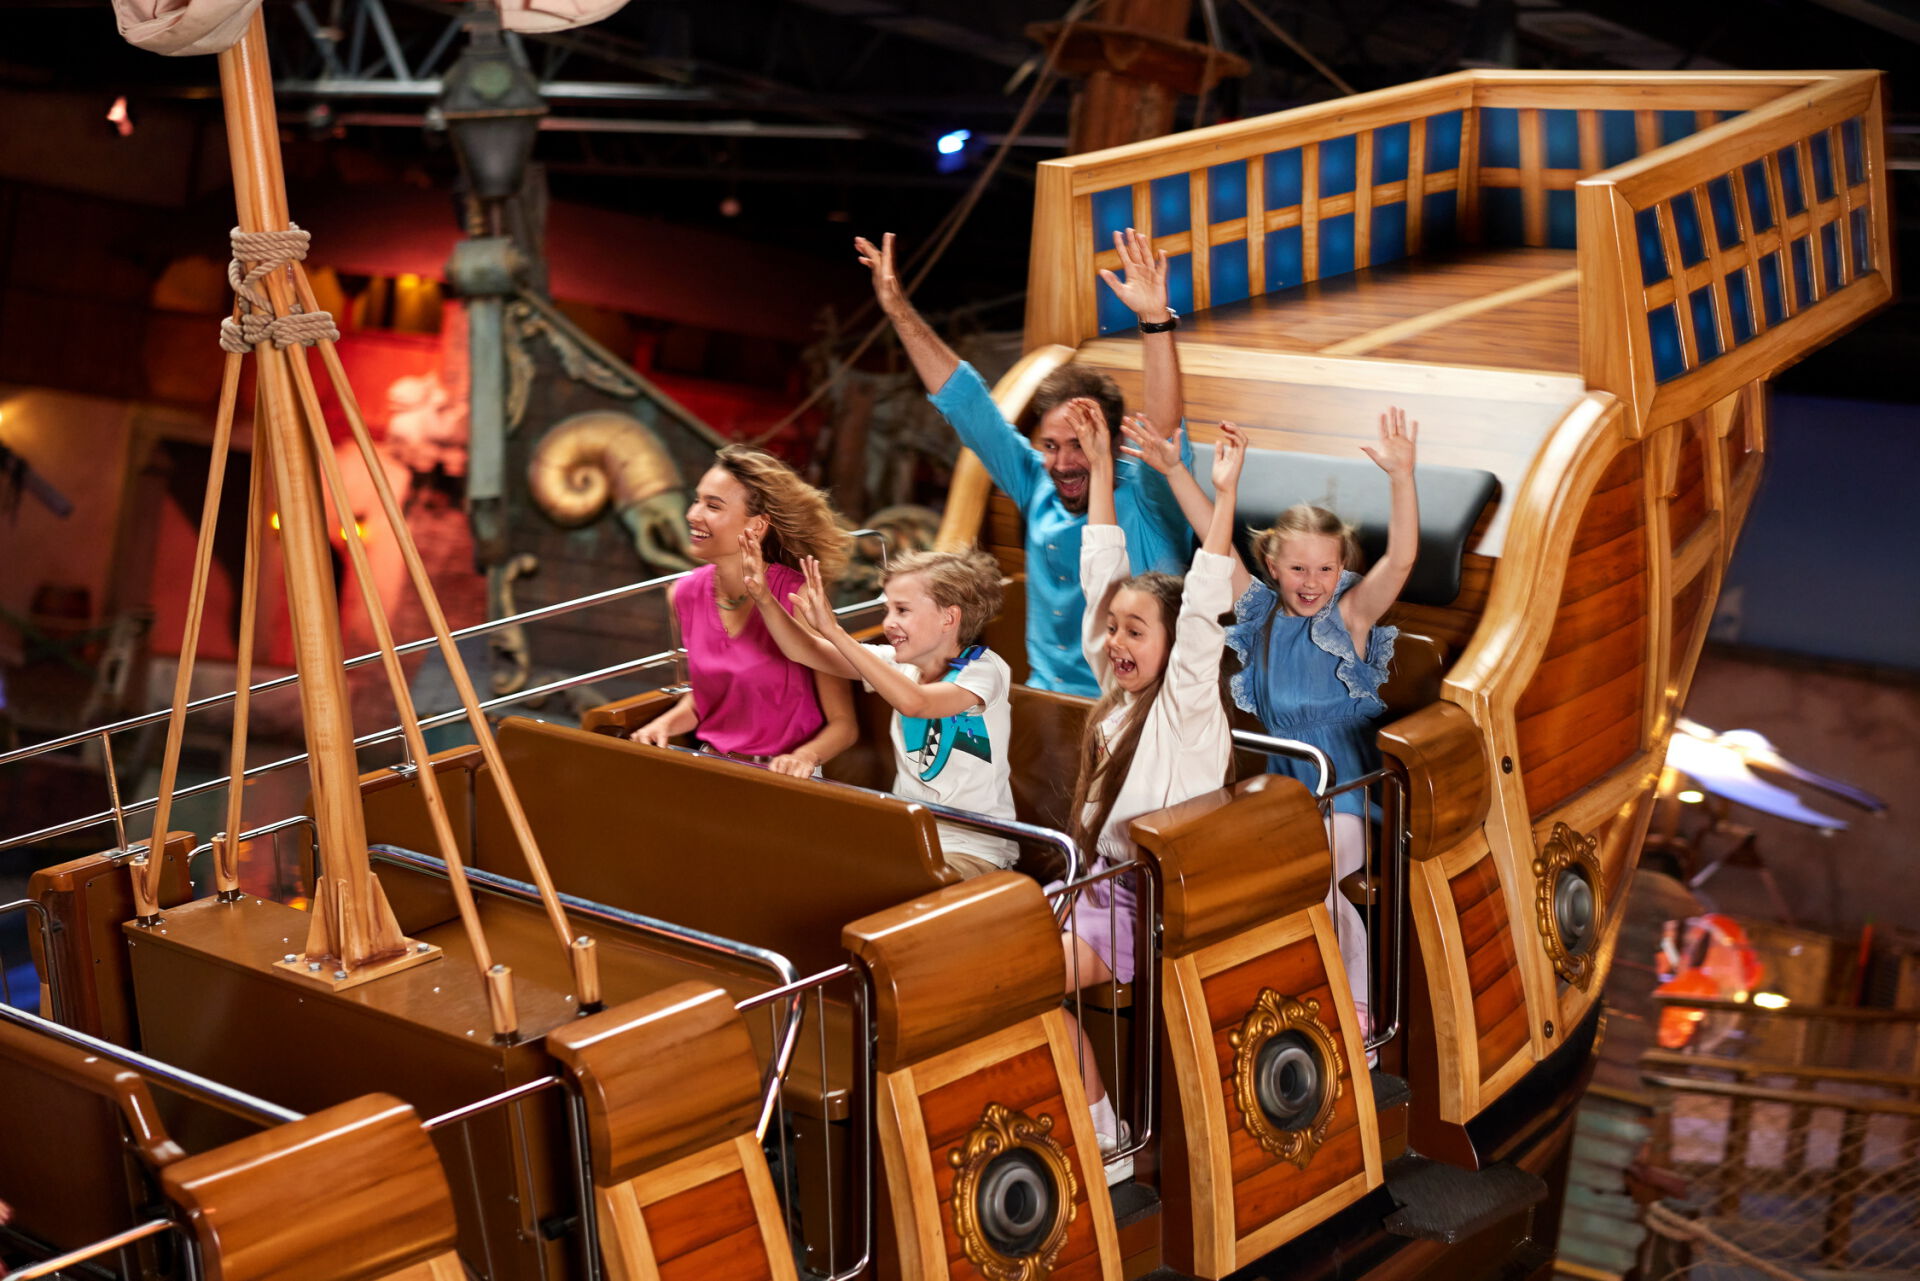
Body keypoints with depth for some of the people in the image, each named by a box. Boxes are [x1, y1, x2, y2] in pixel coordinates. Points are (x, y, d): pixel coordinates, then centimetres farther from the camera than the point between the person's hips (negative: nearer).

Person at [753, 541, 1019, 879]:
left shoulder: (985, 670, -13)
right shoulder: (899, 662, 5)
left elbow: (914, 702, -32)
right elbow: (804, 652, 1)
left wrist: (835, 631, -35)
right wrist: (764, 599, -17)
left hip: (973, 848, -6)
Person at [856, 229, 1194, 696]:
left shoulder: (1146, 503, -6)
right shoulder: (1039, 491, 7)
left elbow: (1165, 432, -25)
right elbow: (965, 403, 13)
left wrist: (1155, 321, -37)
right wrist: (899, 309, 14)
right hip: (1043, 704, 5)